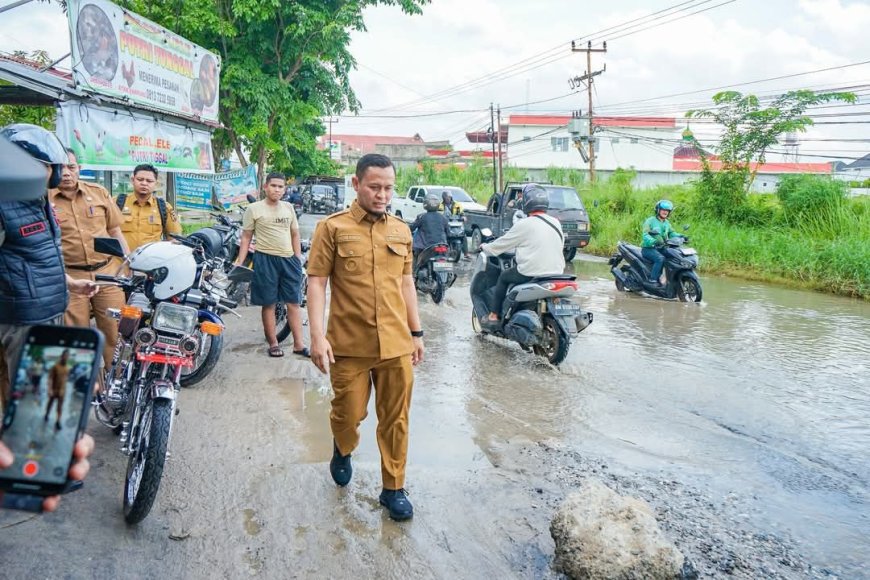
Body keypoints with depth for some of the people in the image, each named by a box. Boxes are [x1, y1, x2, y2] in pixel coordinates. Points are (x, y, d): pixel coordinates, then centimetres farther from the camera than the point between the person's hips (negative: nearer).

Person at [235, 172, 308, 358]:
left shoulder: (288, 207, 13)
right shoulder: (254, 209, -1)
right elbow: (246, 237, -1)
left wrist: (298, 258, 11)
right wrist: (239, 263, -7)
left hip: (289, 259, 4)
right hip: (266, 259, -4)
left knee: (294, 302, 5)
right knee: (269, 303, 3)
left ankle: (298, 344, 10)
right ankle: (273, 343, 15)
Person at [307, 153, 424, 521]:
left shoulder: (401, 231, 10)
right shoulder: (333, 227, -3)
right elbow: (316, 282, -6)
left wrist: (416, 332, 15)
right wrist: (317, 335, -13)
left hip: (396, 345, 3)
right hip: (349, 344, -3)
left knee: (395, 420, 9)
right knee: (349, 413, 9)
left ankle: (393, 488, 25)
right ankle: (343, 450, 43)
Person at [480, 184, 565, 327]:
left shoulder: (525, 224, -10)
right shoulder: (556, 223, 8)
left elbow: (502, 244, 0)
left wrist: (485, 247, 17)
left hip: (532, 274, -6)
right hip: (556, 272, 6)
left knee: (503, 277, 17)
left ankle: (494, 316, 18)